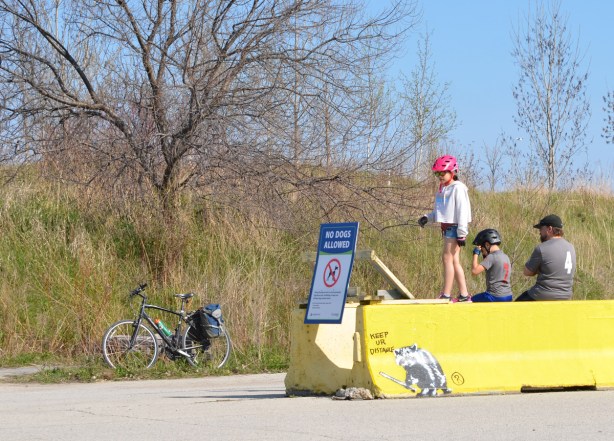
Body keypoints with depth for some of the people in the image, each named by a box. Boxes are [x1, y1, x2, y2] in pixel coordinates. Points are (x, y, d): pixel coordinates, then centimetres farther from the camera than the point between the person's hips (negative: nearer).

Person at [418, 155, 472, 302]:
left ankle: (446, 294, -9)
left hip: (455, 228, -9)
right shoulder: (442, 189, 16)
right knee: (454, 261, 10)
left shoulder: (458, 188, -11)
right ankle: (464, 295, 14)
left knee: (448, 258, -10)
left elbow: (462, 211, -15)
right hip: (447, 228, 9)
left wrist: (462, 233, -19)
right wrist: (427, 218, 6)